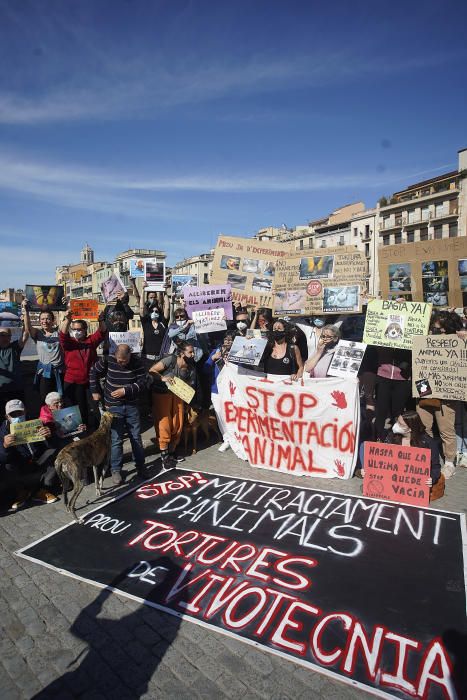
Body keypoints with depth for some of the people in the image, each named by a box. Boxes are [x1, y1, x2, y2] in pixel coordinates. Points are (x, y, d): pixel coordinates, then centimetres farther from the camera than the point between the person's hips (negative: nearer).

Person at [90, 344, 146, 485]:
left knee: (136, 437, 9)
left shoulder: (137, 362, -10)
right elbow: (93, 373, 3)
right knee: (116, 439, 1)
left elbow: (142, 382, -10)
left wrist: (125, 391, -20)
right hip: (113, 407, -1)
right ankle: (116, 470, 15)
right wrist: (95, 391, 4)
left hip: (131, 406, 2)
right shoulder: (107, 360, -13)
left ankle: (140, 466, 25)